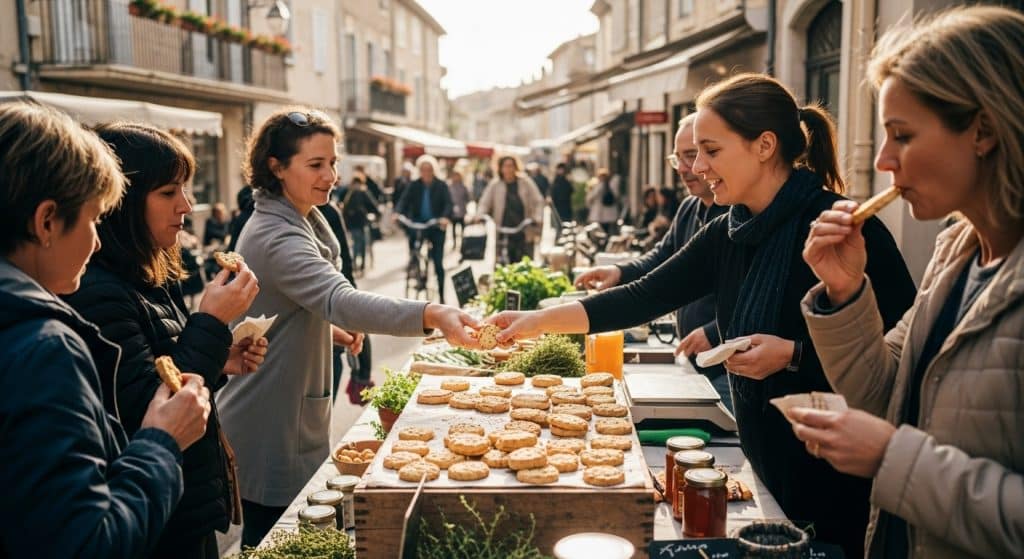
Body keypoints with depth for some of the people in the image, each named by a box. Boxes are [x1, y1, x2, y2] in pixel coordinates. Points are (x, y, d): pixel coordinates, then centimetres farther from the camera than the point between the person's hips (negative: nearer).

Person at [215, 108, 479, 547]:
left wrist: (328, 328, 5)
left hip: (292, 416, 10)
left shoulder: (298, 221, 8)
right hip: (270, 428, -10)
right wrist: (431, 314, -57)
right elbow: (340, 299, -44)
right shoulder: (278, 238, -25)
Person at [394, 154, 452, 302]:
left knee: (438, 262, 0)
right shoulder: (414, 186, 3)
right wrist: (397, 212, -28)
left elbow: (448, 203, -13)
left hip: (437, 227, -2)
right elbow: (404, 200, -8)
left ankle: (441, 295, 12)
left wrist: (446, 217, -33)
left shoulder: (441, 186, -2)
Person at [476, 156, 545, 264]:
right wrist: (480, 217, -14)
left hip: (525, 234, 0)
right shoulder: (495, 185, 4)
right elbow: (484, 203, 5)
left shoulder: (526, 183, 4)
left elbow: (538, 202, 5)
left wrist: (536, 220, -7)